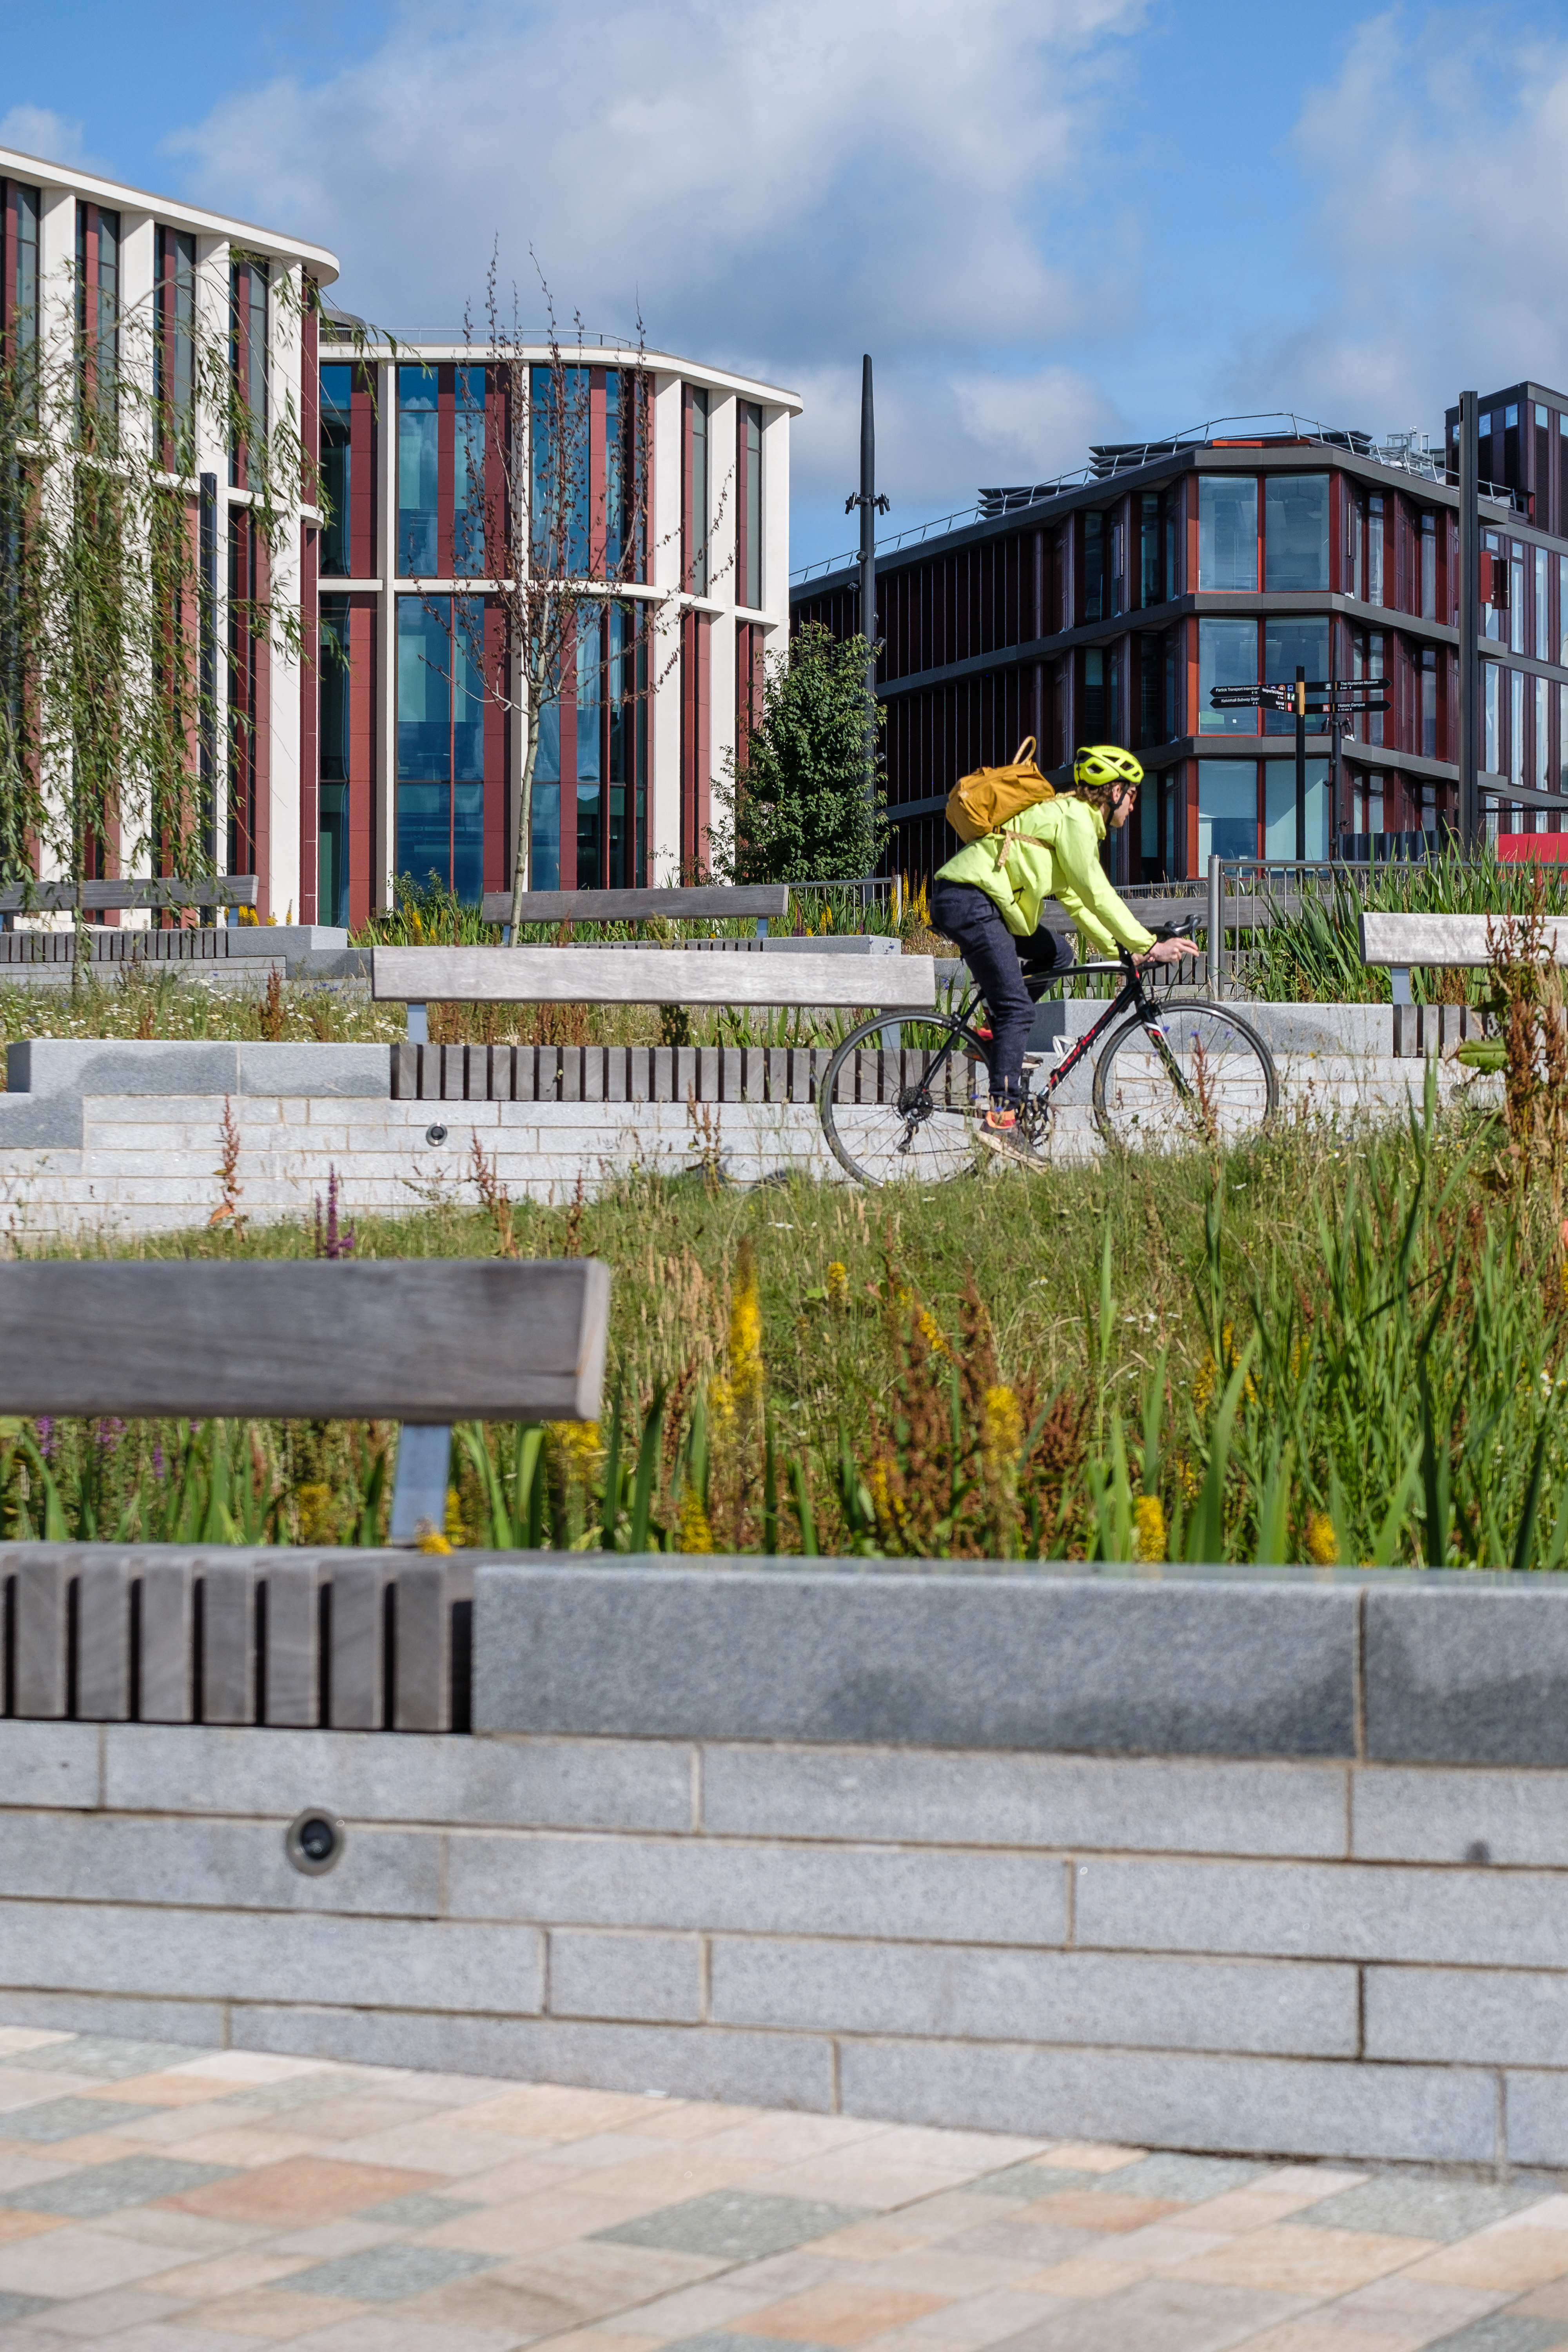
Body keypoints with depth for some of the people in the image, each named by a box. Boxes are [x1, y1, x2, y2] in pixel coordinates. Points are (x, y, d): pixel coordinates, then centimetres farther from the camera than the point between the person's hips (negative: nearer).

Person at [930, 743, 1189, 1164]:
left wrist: (1121, 950, 21)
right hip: (970, 902, -10)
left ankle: (996, 1036, 11)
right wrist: (1149, 947, -11)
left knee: (1057, 954, 15)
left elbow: (1076, 900, 26)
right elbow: (1097, 897, -13)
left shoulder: (1071, 816, 23)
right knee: (1019, 1009, -13)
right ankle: (1002, 1117, -19)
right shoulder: (1074, 818, -8)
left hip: (963, 901, 10)